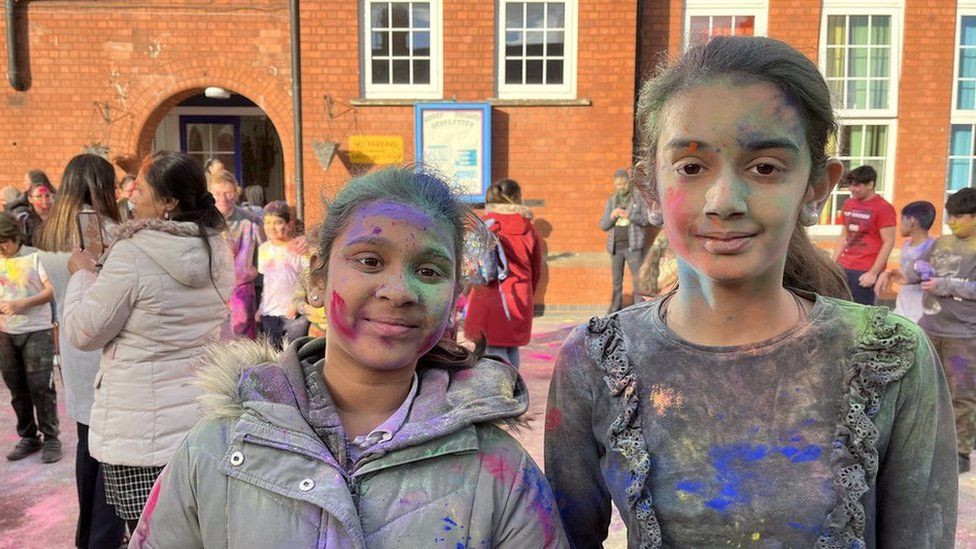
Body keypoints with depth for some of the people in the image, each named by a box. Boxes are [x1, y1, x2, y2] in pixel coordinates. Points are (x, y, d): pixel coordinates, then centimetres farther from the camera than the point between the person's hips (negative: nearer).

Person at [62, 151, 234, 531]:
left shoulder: (132, 254, -16)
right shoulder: (218, 250, 4)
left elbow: (83, 333, -8)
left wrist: (83, 275, 8)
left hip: (143, 433, -6)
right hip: (205, 423, 6)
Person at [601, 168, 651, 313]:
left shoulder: (638, 198, 3)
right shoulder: (610, 201, 11)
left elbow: (647, 219, -2)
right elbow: (603, 226, 8)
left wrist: (630, 216, -16)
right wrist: (612, 216, -12)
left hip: (633, 246, -3)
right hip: (615, 246, 3)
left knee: (638, 279, -6)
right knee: (616, 281, 7)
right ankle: (615, 309, 14)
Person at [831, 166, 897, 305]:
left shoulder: (883, 208, -9)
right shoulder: (848, 204, 12)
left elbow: (888, 243, -11)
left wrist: (873, 273, -15)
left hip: (866, 271, -6)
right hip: (843, 267, 6)